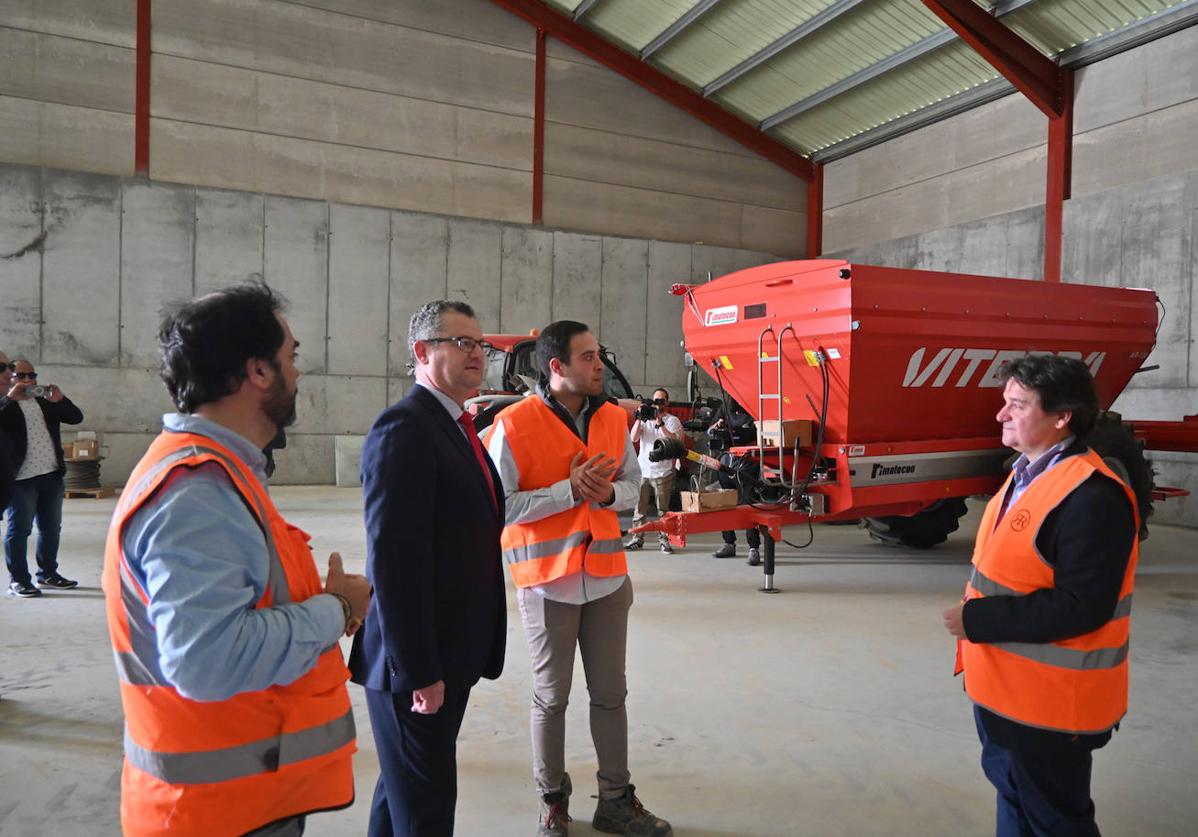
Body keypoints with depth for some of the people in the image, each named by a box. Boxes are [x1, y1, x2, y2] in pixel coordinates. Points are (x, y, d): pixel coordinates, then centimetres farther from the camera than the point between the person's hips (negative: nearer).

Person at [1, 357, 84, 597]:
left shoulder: (45, 402, 14)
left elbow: (76, 417, 6)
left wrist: (60, 400, -9)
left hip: (52, 475, 6)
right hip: (22, 478, -6)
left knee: (51, 528, 13)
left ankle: (48, 573, 24)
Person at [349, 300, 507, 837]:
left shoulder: (458, 427, 11)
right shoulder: (404, 429, -19)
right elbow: (394, 560, -24)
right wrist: (416, 669, -23)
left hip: (450, 654, 9)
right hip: (419, 662, -9)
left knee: (405, 789, 24)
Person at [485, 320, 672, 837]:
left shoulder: (613, 418, 4)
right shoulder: (514, 425, -13)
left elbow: (633, 480, 14)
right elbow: (499, 505, -16)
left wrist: (609, 494, -9)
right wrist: (569, 490, -21)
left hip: (607, 577, 5)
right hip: (549, 582, -4)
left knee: (610, 694, 13)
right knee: (551, 697, 12)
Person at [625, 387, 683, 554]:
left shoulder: (672, 420, 4)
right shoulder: (645, 418, 12)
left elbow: (675, 441, -13)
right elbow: (634, 438, -1)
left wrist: (660, 423, -18)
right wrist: (639, 418, -11)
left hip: (663, 472, -3)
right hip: (643, 470, 3)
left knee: (663, 509, -1)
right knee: (639, 507, 4)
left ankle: (664, 539, 5)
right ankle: (637, 538, 10)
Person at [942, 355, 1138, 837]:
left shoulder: (1091, 495, -24)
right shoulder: (1027, 473, 8)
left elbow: (1082, 606, -28)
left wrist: (977, 620, -25)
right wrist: (975, 619, 13)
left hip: (1050, 705, -9)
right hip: (1003, 688, 9)